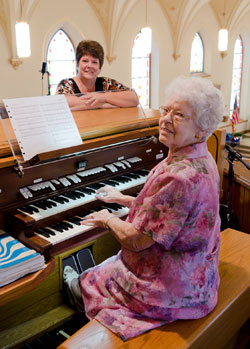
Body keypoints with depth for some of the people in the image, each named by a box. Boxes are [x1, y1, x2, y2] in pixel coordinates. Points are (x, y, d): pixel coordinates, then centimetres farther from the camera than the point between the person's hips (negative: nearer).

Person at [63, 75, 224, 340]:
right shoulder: (200, 160, -2)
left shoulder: (179, 176, -35)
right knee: (110, 264, 27)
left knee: (89, 281, 14)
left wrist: (108, 219, -8)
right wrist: (122, 199, 17)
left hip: (171, 288, -8)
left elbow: (136, 240, -27)